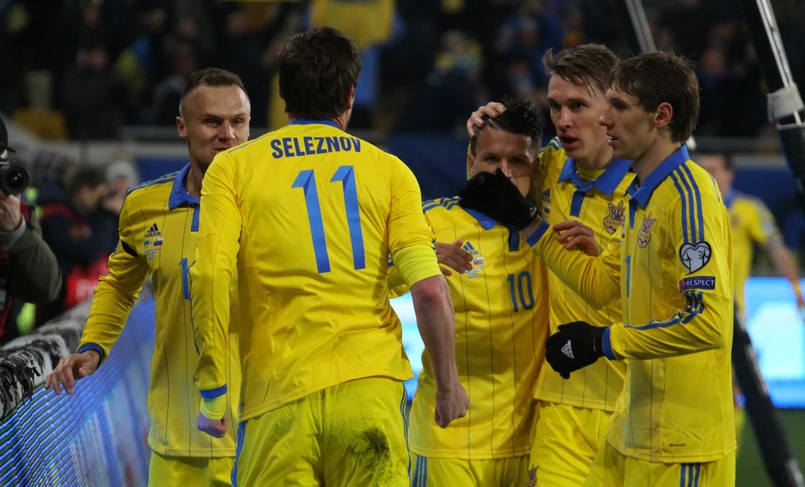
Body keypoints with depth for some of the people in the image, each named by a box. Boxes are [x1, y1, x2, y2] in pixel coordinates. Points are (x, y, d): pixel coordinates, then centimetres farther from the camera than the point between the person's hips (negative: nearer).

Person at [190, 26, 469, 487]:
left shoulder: (233, 167, 8)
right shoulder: (388, 170, 9)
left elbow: (211, 275, -6)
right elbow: (429, 289, -1)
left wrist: (213, 389, -1)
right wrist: (447, 382, 9)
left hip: (279, 396, -1)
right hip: (371, 390, 1)